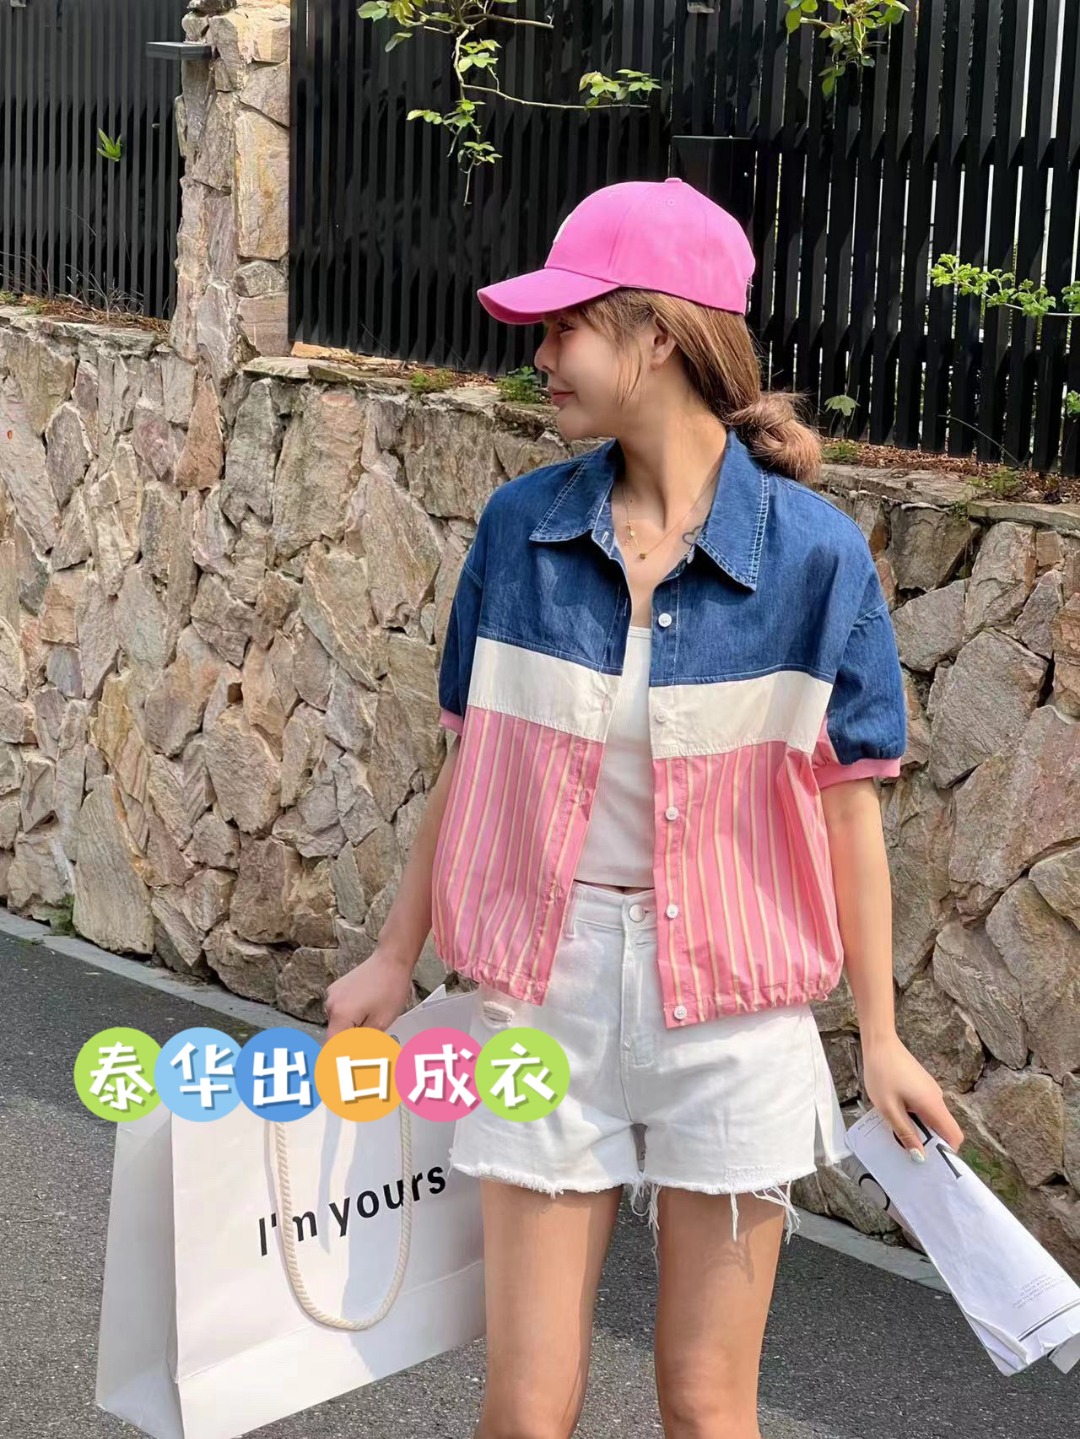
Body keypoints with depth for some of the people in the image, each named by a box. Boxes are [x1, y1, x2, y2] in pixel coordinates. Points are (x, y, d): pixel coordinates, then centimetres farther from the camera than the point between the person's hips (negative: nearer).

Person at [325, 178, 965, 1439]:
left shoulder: (813, 551, -11)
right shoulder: (520, 527, -3)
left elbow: (846, 801, -4)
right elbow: (473, 764, 6)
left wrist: (880, 1036, 0)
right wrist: (394, 959, 11)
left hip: (730, 1004, -2)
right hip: (547, 982, 2)